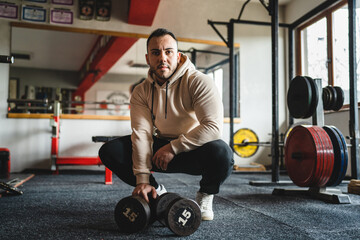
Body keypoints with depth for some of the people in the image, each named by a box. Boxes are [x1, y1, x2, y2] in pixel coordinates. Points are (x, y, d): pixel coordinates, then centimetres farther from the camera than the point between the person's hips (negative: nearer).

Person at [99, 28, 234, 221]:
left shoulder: (198, 82, -18)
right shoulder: (141, 92, -5)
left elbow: (213, 126, -27)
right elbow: (141, 132, -15)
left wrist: (174, 147, -27)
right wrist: (142, 180, -24)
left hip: (195, 150, -3)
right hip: (161, 149, 4)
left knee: (220, 153, -38)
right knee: (109, 151, -12)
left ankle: (205, 196, -3)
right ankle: (157, 191, 7)